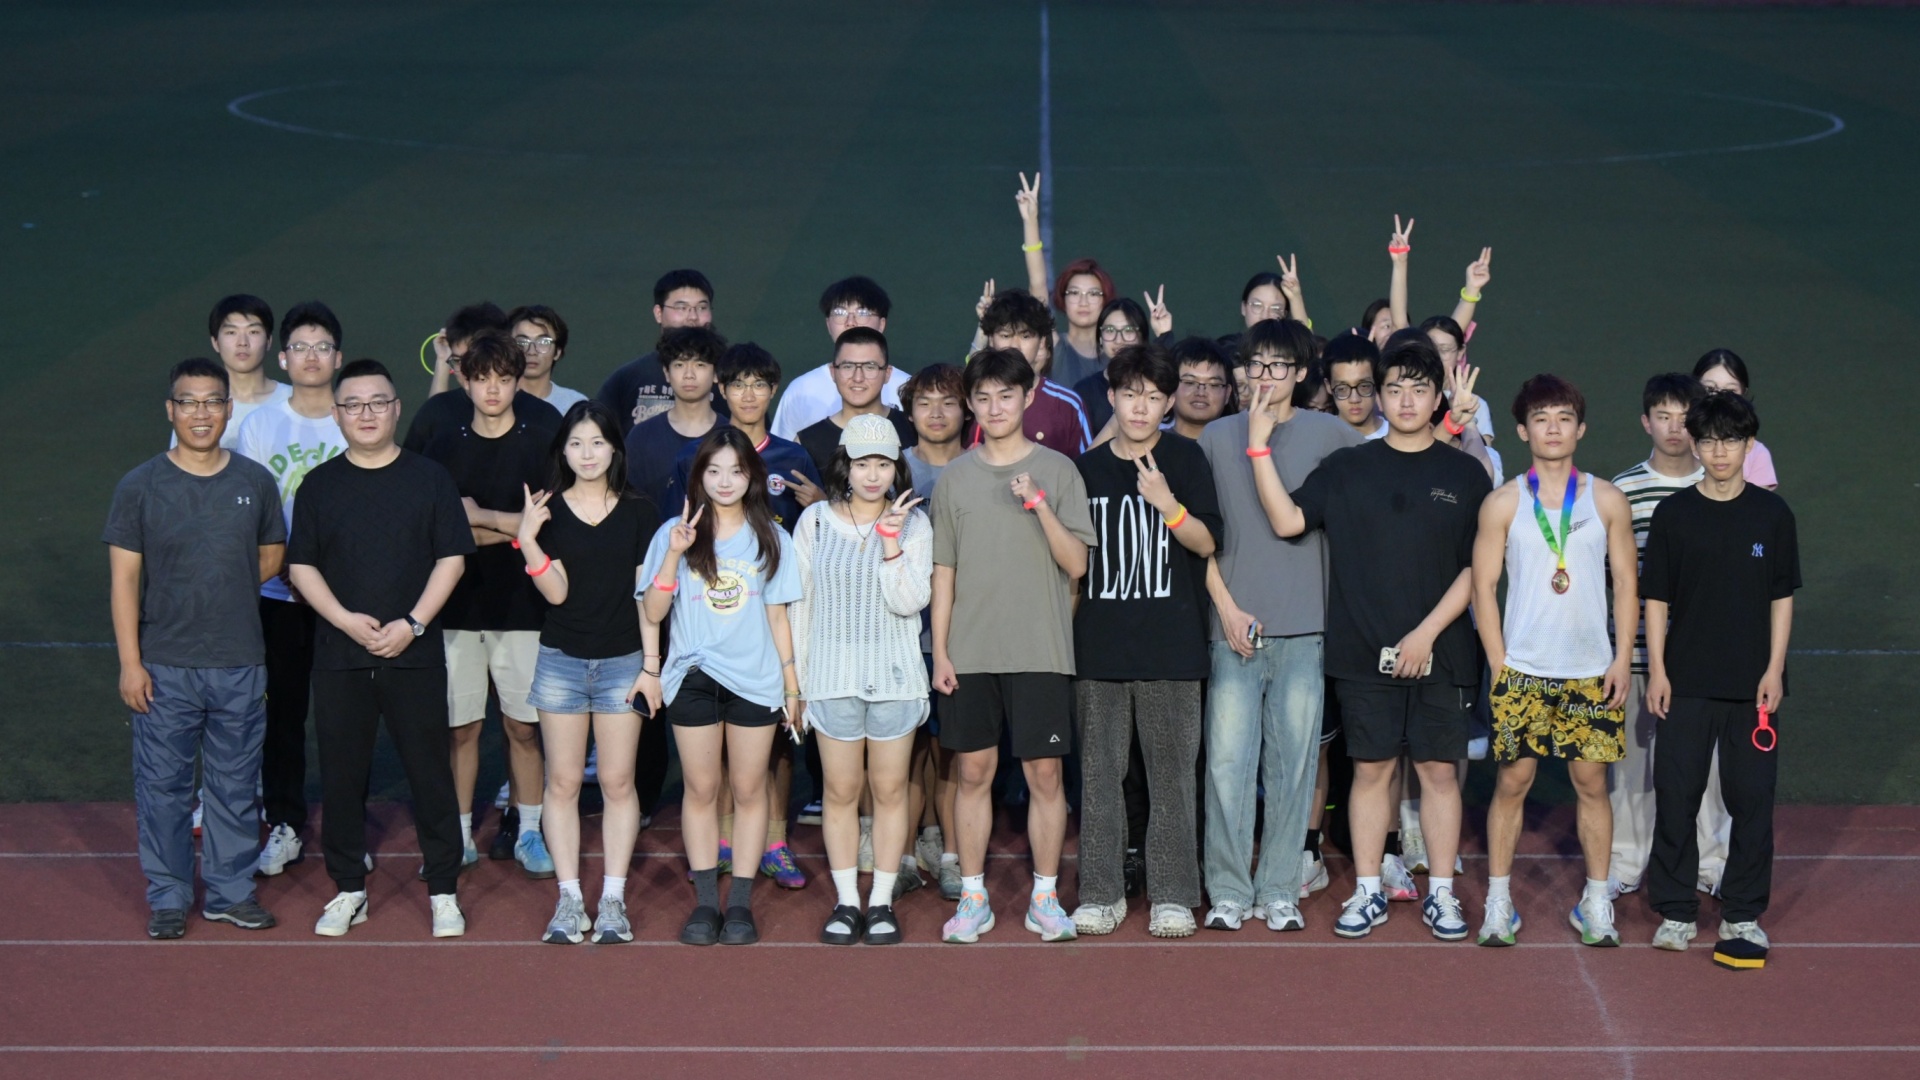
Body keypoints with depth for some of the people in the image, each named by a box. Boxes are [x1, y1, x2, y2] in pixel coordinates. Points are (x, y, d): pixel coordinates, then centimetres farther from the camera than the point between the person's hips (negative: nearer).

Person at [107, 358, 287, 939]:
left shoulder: (255, 482, 3)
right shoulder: (140, 486, -4)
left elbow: (271, 557, 16)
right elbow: (124, 577, -4)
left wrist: (225, 590, 3)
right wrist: (130, 661, -9)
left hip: (240, 664, 2)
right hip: (164, 666, -2)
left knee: (234, 782, 10)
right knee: (163, 785, 4)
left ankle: (232, 890, 22)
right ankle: (167, 897, 16)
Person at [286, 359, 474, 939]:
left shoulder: (430, 478, 4)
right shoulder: (319, 484, 7)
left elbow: (451, 558, 1)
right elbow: (301, 566, 5)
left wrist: (412, 623, -10)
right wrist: (346, 620, -10)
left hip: (414, 652, -2)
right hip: (338, 656, 2)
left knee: (430, 771, 0)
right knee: (341, 775, 6)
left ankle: (443, 891, 10)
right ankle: (349, 890, 17)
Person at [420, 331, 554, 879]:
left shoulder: (540, 446, 2)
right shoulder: (444, 448, 9)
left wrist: (481, 517, -9)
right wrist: (509, 531, -9)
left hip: (521, 607, -2)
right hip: (458, 607, 2)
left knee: (523, 726, 3)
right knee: (460, 727, 4)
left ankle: (529, 833, 13)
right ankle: (460, 837, 13)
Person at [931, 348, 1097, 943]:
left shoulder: (1057, 470, 2)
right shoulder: (955, 476, 8)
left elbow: (1076, 564, -4)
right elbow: (944, 571, 9)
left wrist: (1040, 504, -17)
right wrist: (940, 651, 3)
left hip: (1040, 650, -1)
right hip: (970, 651, 2)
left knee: (1044, 773, 0)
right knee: (973, 771, 5)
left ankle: (1044, 898, 11)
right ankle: (973, 898, 14)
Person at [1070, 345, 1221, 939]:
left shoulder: (1185, 459, 3)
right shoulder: (1087, 468, 10)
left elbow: (1206, 542, -3)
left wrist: (1166, 502, -20)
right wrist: (1062, 629, 11)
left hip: (1170, 643, -2)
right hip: (1099, 642, 2)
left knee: (1171, 767, 0)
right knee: (1099, 769, 4)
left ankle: (1172, 894, 6)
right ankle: (1102, 892, 10)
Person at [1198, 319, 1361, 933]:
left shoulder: (1326, 434, 6)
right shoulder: (1218, 437, 8)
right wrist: (1226, 605, -2)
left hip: (1303, 629, 0)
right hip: (1234, 626, 0)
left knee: (1292, 764, 2)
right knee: (1228, 761, -3)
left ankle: (1279, 891, 10)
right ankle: (1229, 892, 5)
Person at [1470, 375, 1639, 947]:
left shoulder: (1606, 500, 6)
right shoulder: (1503, 504, 2)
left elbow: (1626, 583, 8)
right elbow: (1483, 585, 2)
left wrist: (1623, 658, 1)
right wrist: (1499, 663, -4)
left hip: (1591, 670, 1)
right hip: (1522, 669, -1)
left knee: (1591, 780, 3)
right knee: (1513, 779, -1)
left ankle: (1596, 902, 13)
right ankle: (1499, 901, 8)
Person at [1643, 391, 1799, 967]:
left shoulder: (1771, 513, 3)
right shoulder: (1674, 514, 2)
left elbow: (1782, 597, 5)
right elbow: (1657, 598, 4)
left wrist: (1774, 670, -2)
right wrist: (1657, 669, -2)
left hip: (1752, 682, 0)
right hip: (1686, 681, 0)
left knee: (1752, 799, 2)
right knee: (1676, 794, 2)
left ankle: (1743, 916, 12)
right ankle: (1676, 912, 12)